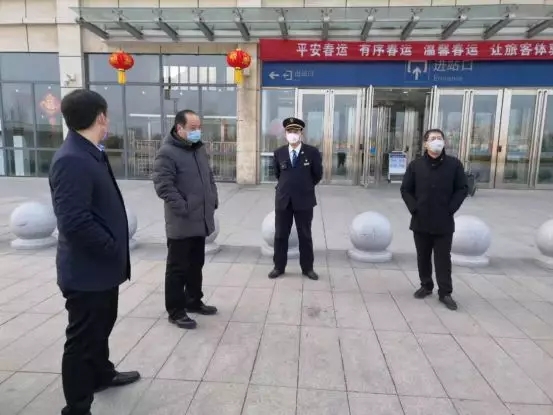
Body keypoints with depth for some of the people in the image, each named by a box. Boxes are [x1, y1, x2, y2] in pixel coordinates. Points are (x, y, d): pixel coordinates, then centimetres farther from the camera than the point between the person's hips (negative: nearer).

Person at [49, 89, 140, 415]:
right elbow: (75, 222, -30)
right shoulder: (72, 160, -24)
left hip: (103, 267, 10)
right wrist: (115, 250, -18)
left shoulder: (90, 153, 8)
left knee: (101, 326, 27)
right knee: (83, 339, 7)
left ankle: (102, 373, 49)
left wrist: (116, 251, 10)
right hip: (86, 271, -10)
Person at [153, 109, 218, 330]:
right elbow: (163, 186, -20)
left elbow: (209, 177, 21)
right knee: (178, 268, 3)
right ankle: (176, 311, 15)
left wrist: (213, 201, 10)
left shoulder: (200, 149, 13)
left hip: (201, 220, 8)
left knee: (196, 265, 19)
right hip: (181, 223, -8)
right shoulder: (167, 152, -14)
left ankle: (194, 301, 34)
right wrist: (183, 209, -22)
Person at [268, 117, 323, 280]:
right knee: (280, 235, 9)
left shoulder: (312, 152, -6)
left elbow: (318, 175, 5)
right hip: (283, 200, 2)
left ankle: (307, 268, 21)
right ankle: (279, 267, 22)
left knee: (305, 236, 9)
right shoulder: (279, 153, 2)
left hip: (304, 200, -2)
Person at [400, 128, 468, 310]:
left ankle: (445, 293, 14)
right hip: (421, 222, 2)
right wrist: (414, 208, -5)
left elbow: (462, 189, 2)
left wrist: (450, 209, -7)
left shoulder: (454, 164, -1)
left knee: (443, 258, 4)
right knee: (423, 257, 13)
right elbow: (405, 190, 5)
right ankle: (426, 286, 29)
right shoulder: (416, 165, 1)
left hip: (444, 223, -1)